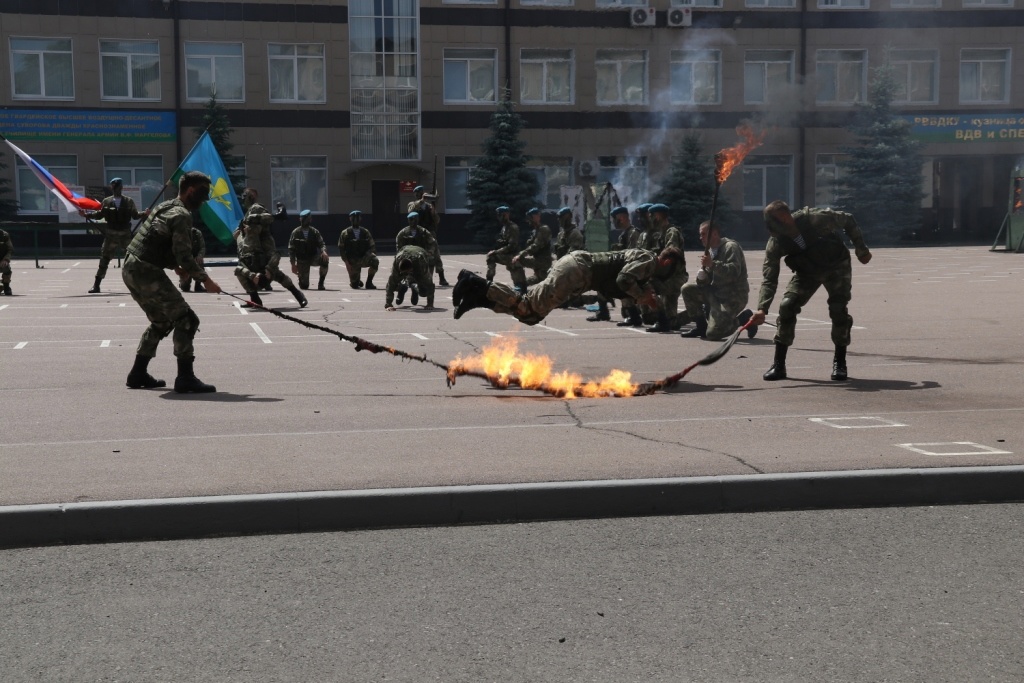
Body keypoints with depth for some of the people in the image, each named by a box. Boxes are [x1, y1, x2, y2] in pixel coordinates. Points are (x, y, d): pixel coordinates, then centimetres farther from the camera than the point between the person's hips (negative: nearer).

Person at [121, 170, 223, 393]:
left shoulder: (166, 207, 19)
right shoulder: (181, 215, -12)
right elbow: (184, 256, -19)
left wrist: (175, 266, 16)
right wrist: (205, 279, -12)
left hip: (131, 270, 10)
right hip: (146, 273, -10)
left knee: (162, 320, 22)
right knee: (185, 319, -9)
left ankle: (138, 374, 27)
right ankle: (185, 378, -12)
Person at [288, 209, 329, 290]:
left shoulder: (315, 232, 0)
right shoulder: (296, 233, -5)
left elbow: (321, 244, -5)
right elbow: (291, 249, -3)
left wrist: (324, 251, -30)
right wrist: (293, 264, -11)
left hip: (313, 257, 1)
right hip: (302, 260, -1)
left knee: (324, 259, -34)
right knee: (304, 286, -7)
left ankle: (321, 283, -17)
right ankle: (301, 278, 33)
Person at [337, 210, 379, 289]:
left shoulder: (365, 232, 6)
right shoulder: (345, 233, 1)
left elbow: (372, 246, 5)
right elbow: (341, 249, 0)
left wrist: (371, 255, -16)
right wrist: (346, 262, -12)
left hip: (363, 258, 1)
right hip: (351, 261, -1)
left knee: (375, 261, -32)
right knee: (354, 284, -8)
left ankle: (369, 282, -12)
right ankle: (356, 281, 33)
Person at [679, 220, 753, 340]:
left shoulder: (730, 247, -12)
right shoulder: (712, 250, 12)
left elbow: (734, 272, -27)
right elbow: (705, 282, 11)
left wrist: (712, 264, -30)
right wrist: (702, 276, -12)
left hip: (733, 297, -8)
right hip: (715, 293, 8)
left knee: (712, 333, -18)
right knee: (687, 289, -4)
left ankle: (744, 318, 6)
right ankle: (701, 326, 6)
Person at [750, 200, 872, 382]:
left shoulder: (816, 219, -31)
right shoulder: (775, 245, -23)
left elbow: (848, 221, -14)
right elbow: (769, 279, -25)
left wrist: (861, 250, -7)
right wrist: (762, 309, -40)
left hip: (836, 266, -2)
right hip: (806, 272, 2)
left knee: (838, 309, -17)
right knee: (786, 306, -17)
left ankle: (839, 362, 5)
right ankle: (779, 365, -7)